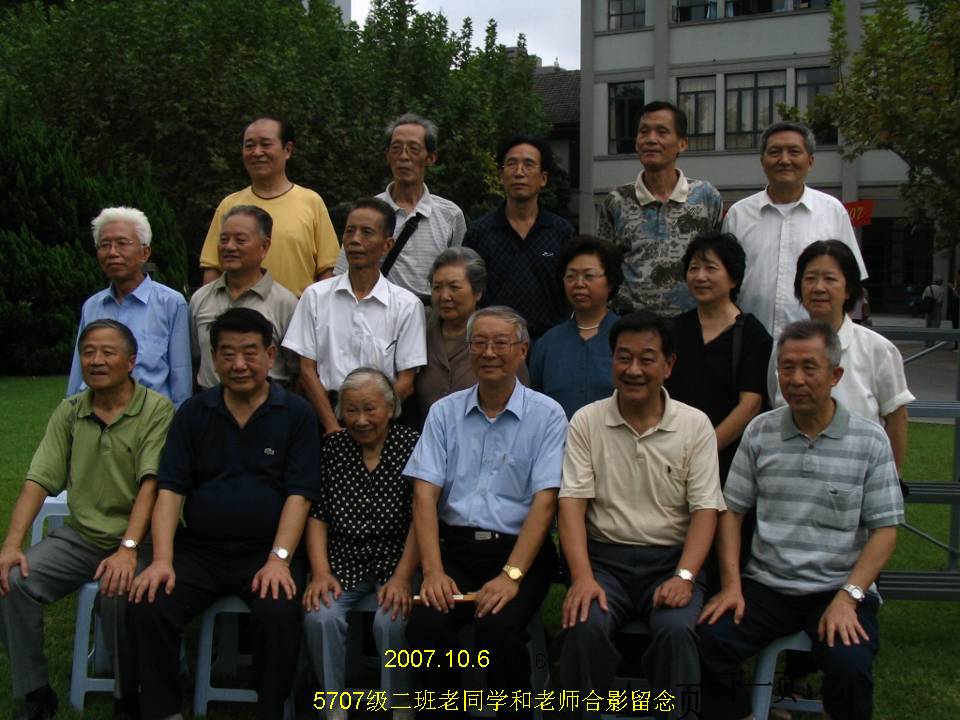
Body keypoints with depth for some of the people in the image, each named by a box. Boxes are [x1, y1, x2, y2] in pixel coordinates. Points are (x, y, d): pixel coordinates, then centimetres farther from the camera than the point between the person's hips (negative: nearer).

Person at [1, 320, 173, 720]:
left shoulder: (156, 410, -8)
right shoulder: (69, 412, 7)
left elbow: (150, 483, -17)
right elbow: (38, 481, 1)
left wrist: (128, 550, -29)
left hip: (135, 539, -5)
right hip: (80, 536, 5)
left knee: (118, 593, -32)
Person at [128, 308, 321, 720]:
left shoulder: (296, 414, 2)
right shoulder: (193, 413, 10)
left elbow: (299, 494, -5)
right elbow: (170, 490, 3)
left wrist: (279, 559, -17)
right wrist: (162, 560, -11)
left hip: (266, 551, -2)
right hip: (198, 549, 3)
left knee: (279, 615, -30)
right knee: (147, 608, -22)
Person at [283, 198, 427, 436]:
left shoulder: (407, 304, 5)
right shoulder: (316, 296, 9)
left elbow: (406, 382, 3)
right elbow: (307, 371, 5)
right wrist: (334, 428, -6)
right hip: (325, 414, 1)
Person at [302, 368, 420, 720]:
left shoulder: (412, 446, -2)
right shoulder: (331, 448, 7)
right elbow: (317, 515, 7)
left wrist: (402, 577, -16)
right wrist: (320, 571, -7)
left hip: (396, 561, -2)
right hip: (343, 562, 3)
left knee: (391, 620, -29)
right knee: (320, 617, -25)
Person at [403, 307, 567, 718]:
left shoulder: (546, 415, 1)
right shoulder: (444, 412, 9)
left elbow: (544, 501, -7)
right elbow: (425, 493, 1)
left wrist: (511, 575, -18)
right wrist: (433, 570, -12)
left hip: (520, 549, -2)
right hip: (455, 546, 2)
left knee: (498, 626, -29)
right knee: (425, 623, -25)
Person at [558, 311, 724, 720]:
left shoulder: (695, 425, 3)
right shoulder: (587, 421, 3)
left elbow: (705, 509, -1)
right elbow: (572, 502, -3)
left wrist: (684, 576, -16)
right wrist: (582, 577, -17)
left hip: (672, 558, 0)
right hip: (605, 556, 0)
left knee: (677, 631, -29)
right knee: (585, 627, -28)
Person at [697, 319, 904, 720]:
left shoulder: (870, 441, -1)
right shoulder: (759, 433, 6)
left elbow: (884, 529, -3)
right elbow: (732, 510, 8)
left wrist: (848, 597, -14)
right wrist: (731, 584, -4)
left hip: (839, 589, -2)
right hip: (766, 585, 2)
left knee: (849, 668, -28)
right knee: (707, 642, -22)